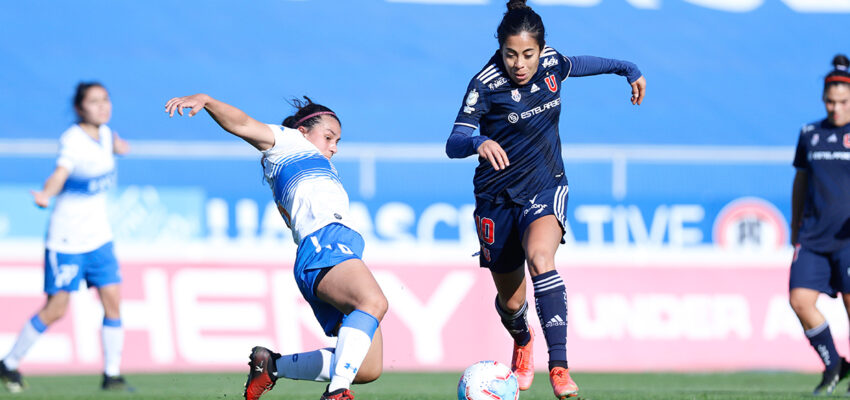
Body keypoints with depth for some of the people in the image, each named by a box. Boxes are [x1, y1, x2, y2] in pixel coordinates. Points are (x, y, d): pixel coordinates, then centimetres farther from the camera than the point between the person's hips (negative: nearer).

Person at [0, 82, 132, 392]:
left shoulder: (104, 133, 3)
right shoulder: (73, 140, -20)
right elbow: (60, 173, -38)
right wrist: (46, 194, -54)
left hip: (99, 236, 7)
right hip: (66, 238, -7)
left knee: (113, 299, -3)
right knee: (56, 309, -3)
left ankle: (112, 375, 4)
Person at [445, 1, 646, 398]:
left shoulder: (550, 62, -7)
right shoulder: (486, 84, -18)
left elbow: (575, 65, 19)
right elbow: (453, 144, -25)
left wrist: (628, 69, 26)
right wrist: (478, 143, -47)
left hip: (545, 187, 1)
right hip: (498, 197, -1)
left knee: (540, 257, -31)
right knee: (511, 301, 11)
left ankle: (559, 366, -35)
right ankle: (522, 341, 49)